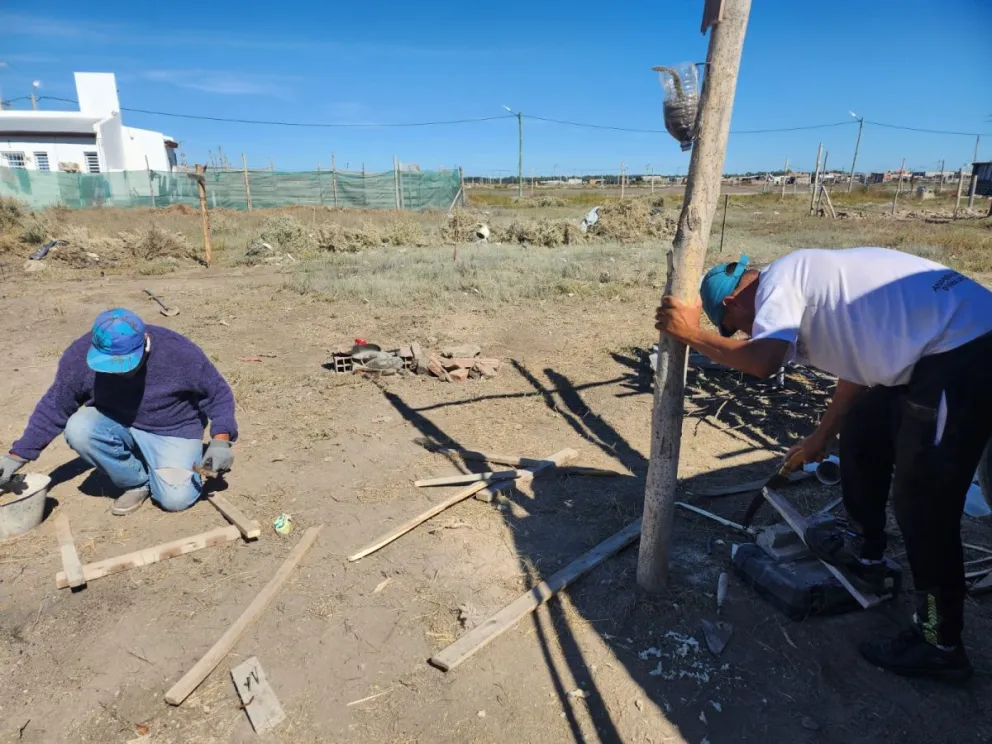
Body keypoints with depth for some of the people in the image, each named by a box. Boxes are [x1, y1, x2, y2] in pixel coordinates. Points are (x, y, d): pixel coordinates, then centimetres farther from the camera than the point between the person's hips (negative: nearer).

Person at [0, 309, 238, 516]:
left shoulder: (179, 352, -27)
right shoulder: (80, 356, -19)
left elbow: (219, 394, -16)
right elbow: (53, 408, -4)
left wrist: (221, 441, -29)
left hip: (173, 432, -4)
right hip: (117, 426, 4)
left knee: (175, 498, -25)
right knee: (78, 429, -29)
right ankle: (137, 482, -5)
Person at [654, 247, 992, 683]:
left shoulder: (779, 280, -11)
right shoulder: (805, 281, 16)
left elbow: (763, 361, -29)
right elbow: (857, 363, 24)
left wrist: (691, 334, -16)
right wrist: (821, 436, 32)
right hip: (938, 350, 10)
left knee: (924, 506, -3)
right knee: (859, 434, 22)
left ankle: (940, 646, 14)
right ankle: (862, 550, 39)